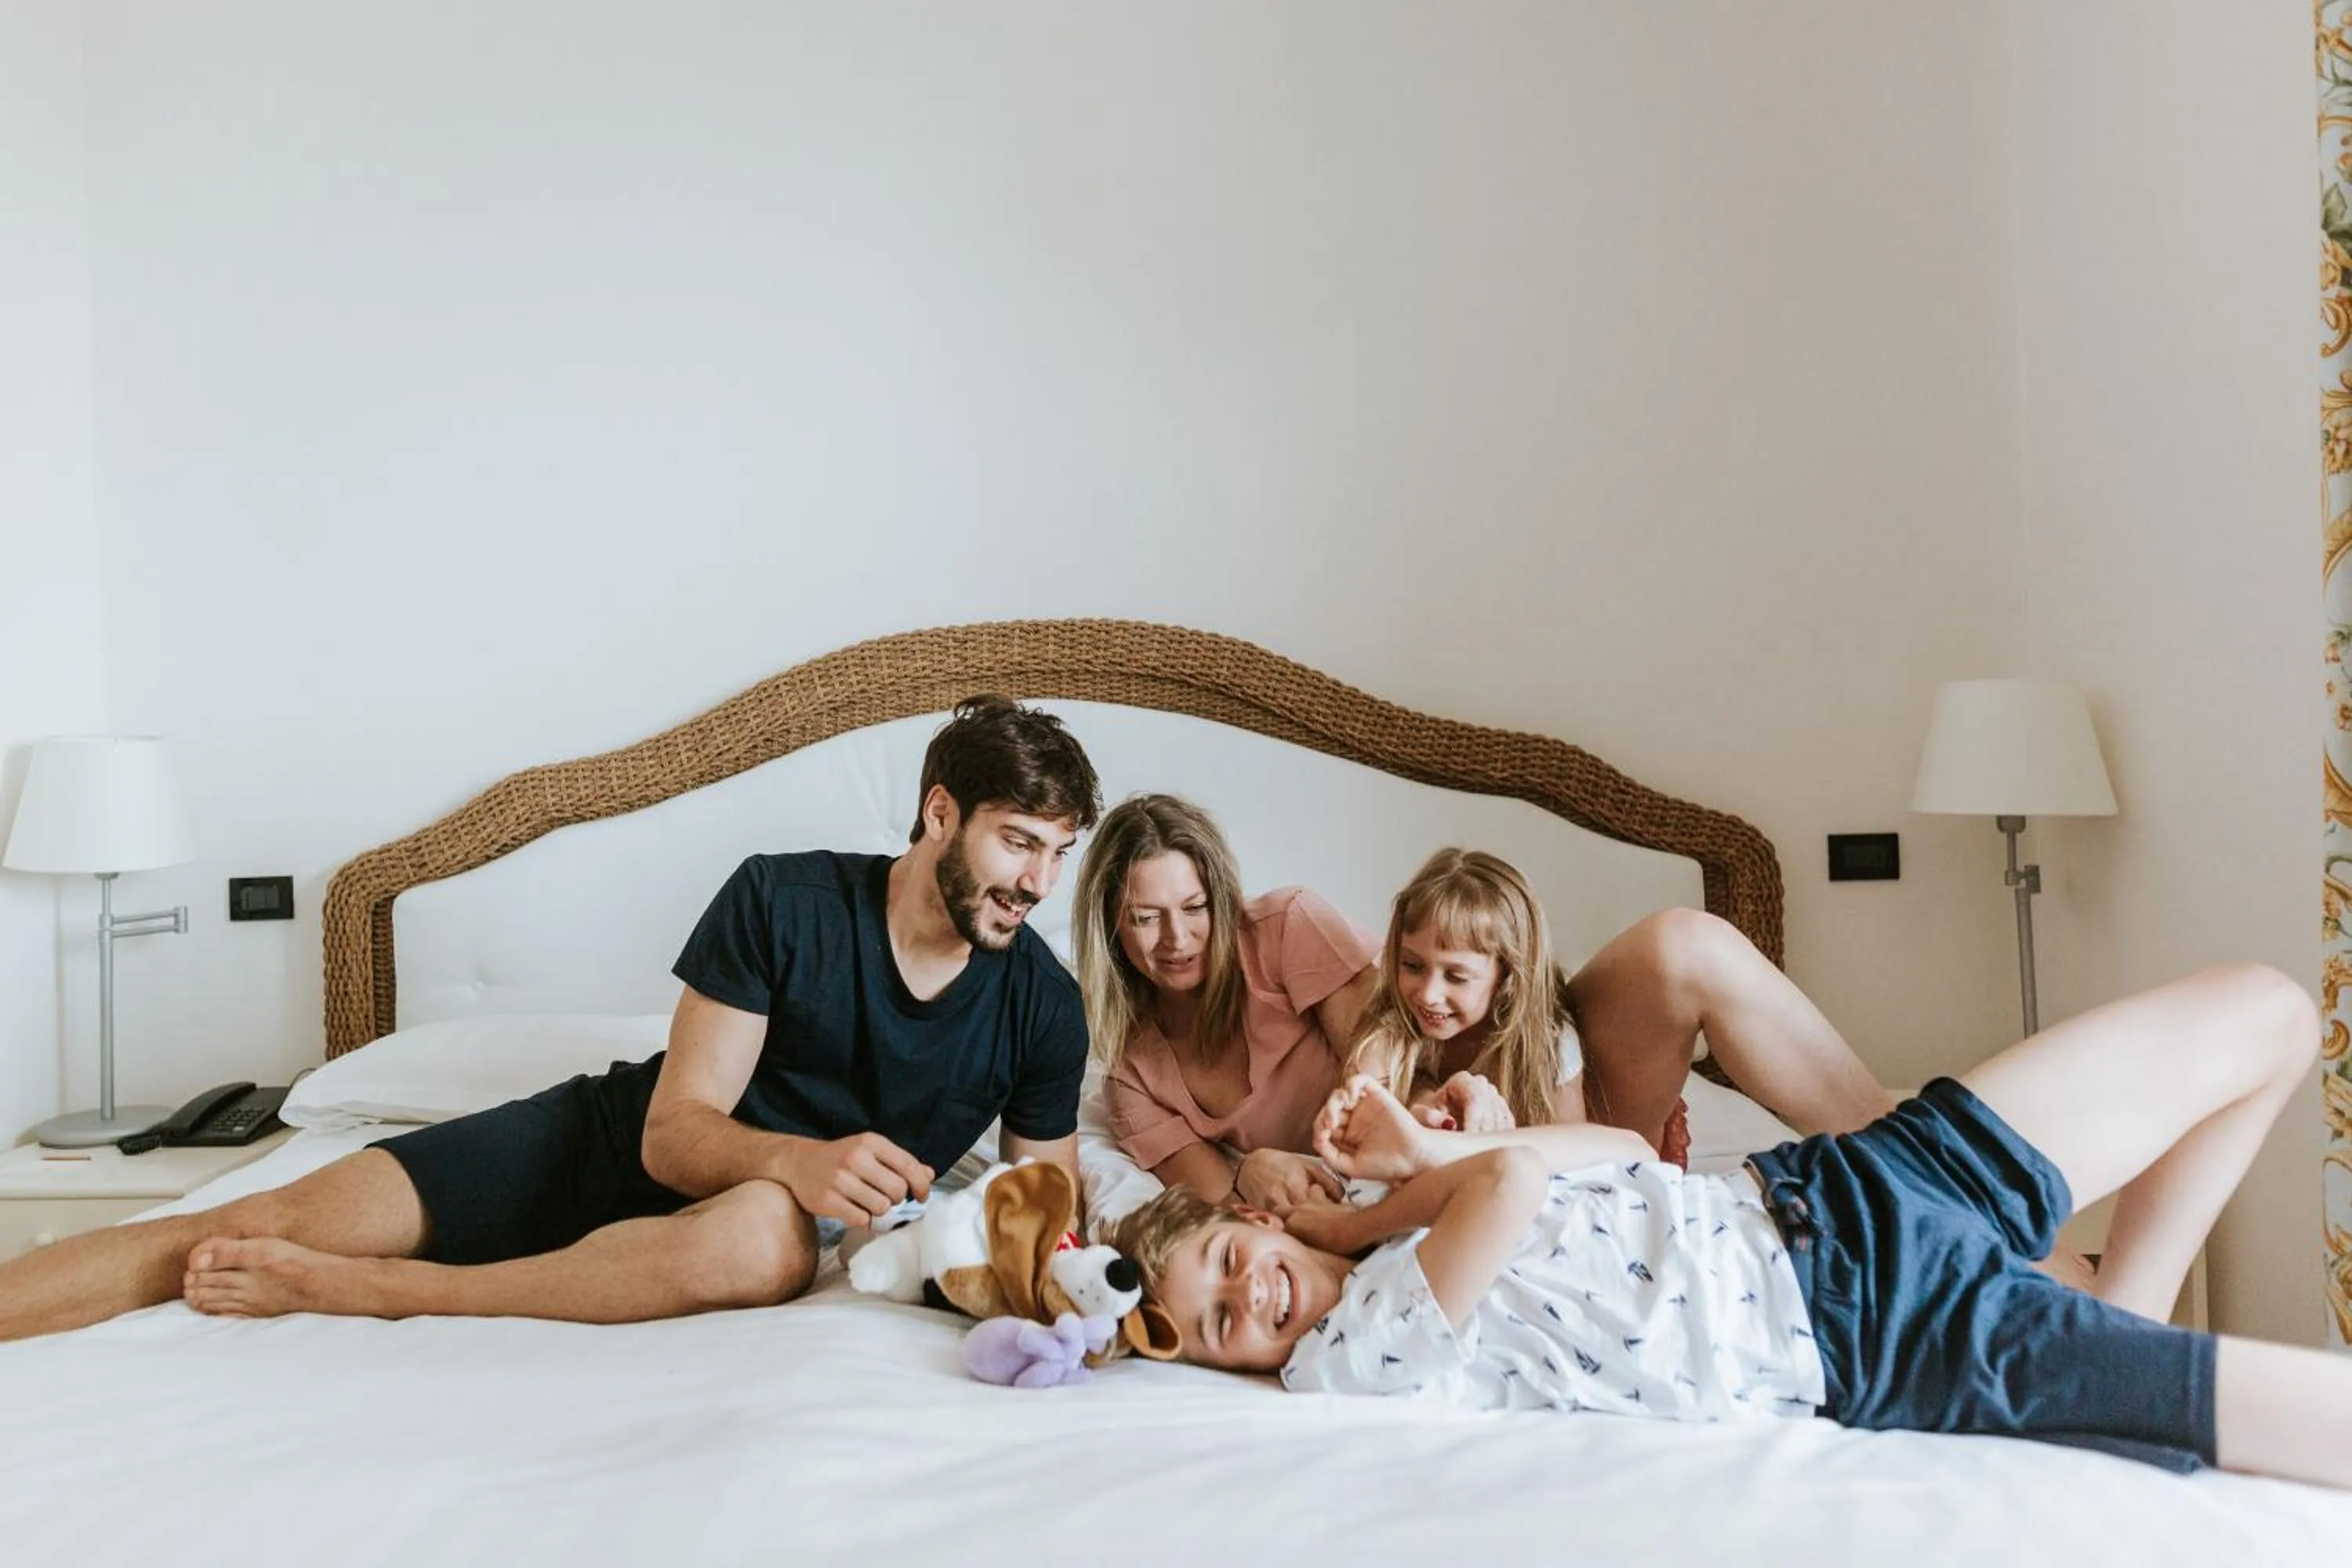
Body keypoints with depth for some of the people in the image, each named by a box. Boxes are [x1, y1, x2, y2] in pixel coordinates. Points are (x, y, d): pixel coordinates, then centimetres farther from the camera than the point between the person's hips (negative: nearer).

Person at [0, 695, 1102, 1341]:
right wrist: (796, 1155, -36)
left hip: (787, 1206, 0)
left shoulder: (1044, 1003, -8)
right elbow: (675, 1129, -15)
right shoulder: (780, 900, -15)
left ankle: (334, 1291, -27)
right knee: (267, 1223, -16)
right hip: (614, 1136, 1)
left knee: (764, 1243, -39)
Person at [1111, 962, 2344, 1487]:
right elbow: (1513, 1184, -27)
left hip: (1815, 1197, 8)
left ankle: (2122, 1316, 15)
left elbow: (1626, 1155, 11)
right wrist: (1367, 1214, -8)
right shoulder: (1342, 1358, -13)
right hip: (1861, 1339, -8)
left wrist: (1431, 1154, 0)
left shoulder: (1402, 1226, 12)